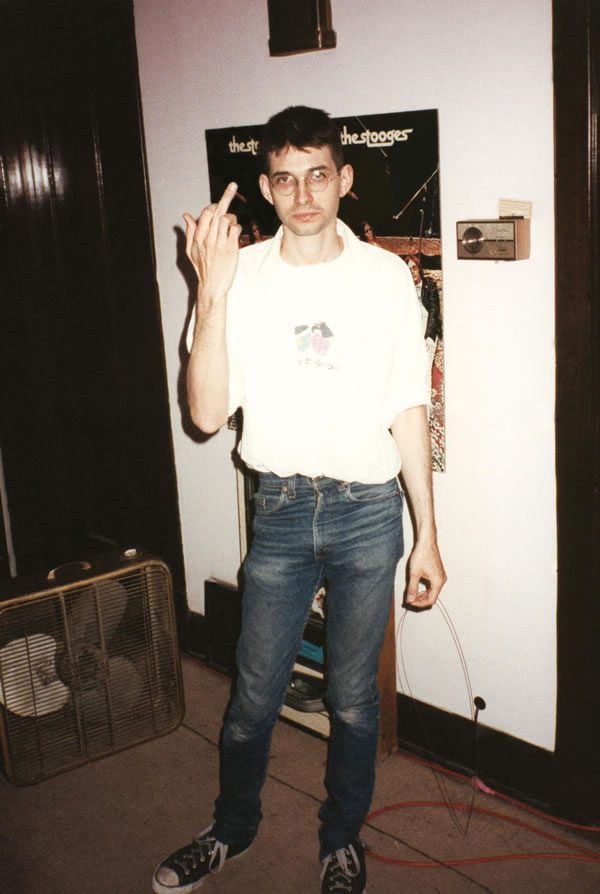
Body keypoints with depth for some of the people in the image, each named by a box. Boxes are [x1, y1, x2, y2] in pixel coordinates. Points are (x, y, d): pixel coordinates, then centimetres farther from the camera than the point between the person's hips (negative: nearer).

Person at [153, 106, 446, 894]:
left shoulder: (386, 276, -4)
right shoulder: (241, 275, -6)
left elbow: (408, 410, 0)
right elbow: (207, 413, -13)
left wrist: (427, 532, 0)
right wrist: (211, 292, -23)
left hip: (369, 510, 0)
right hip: (281, 509, 0)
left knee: (354, 694, 14)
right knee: (256, 690, 13)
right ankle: (233, 827, 39)